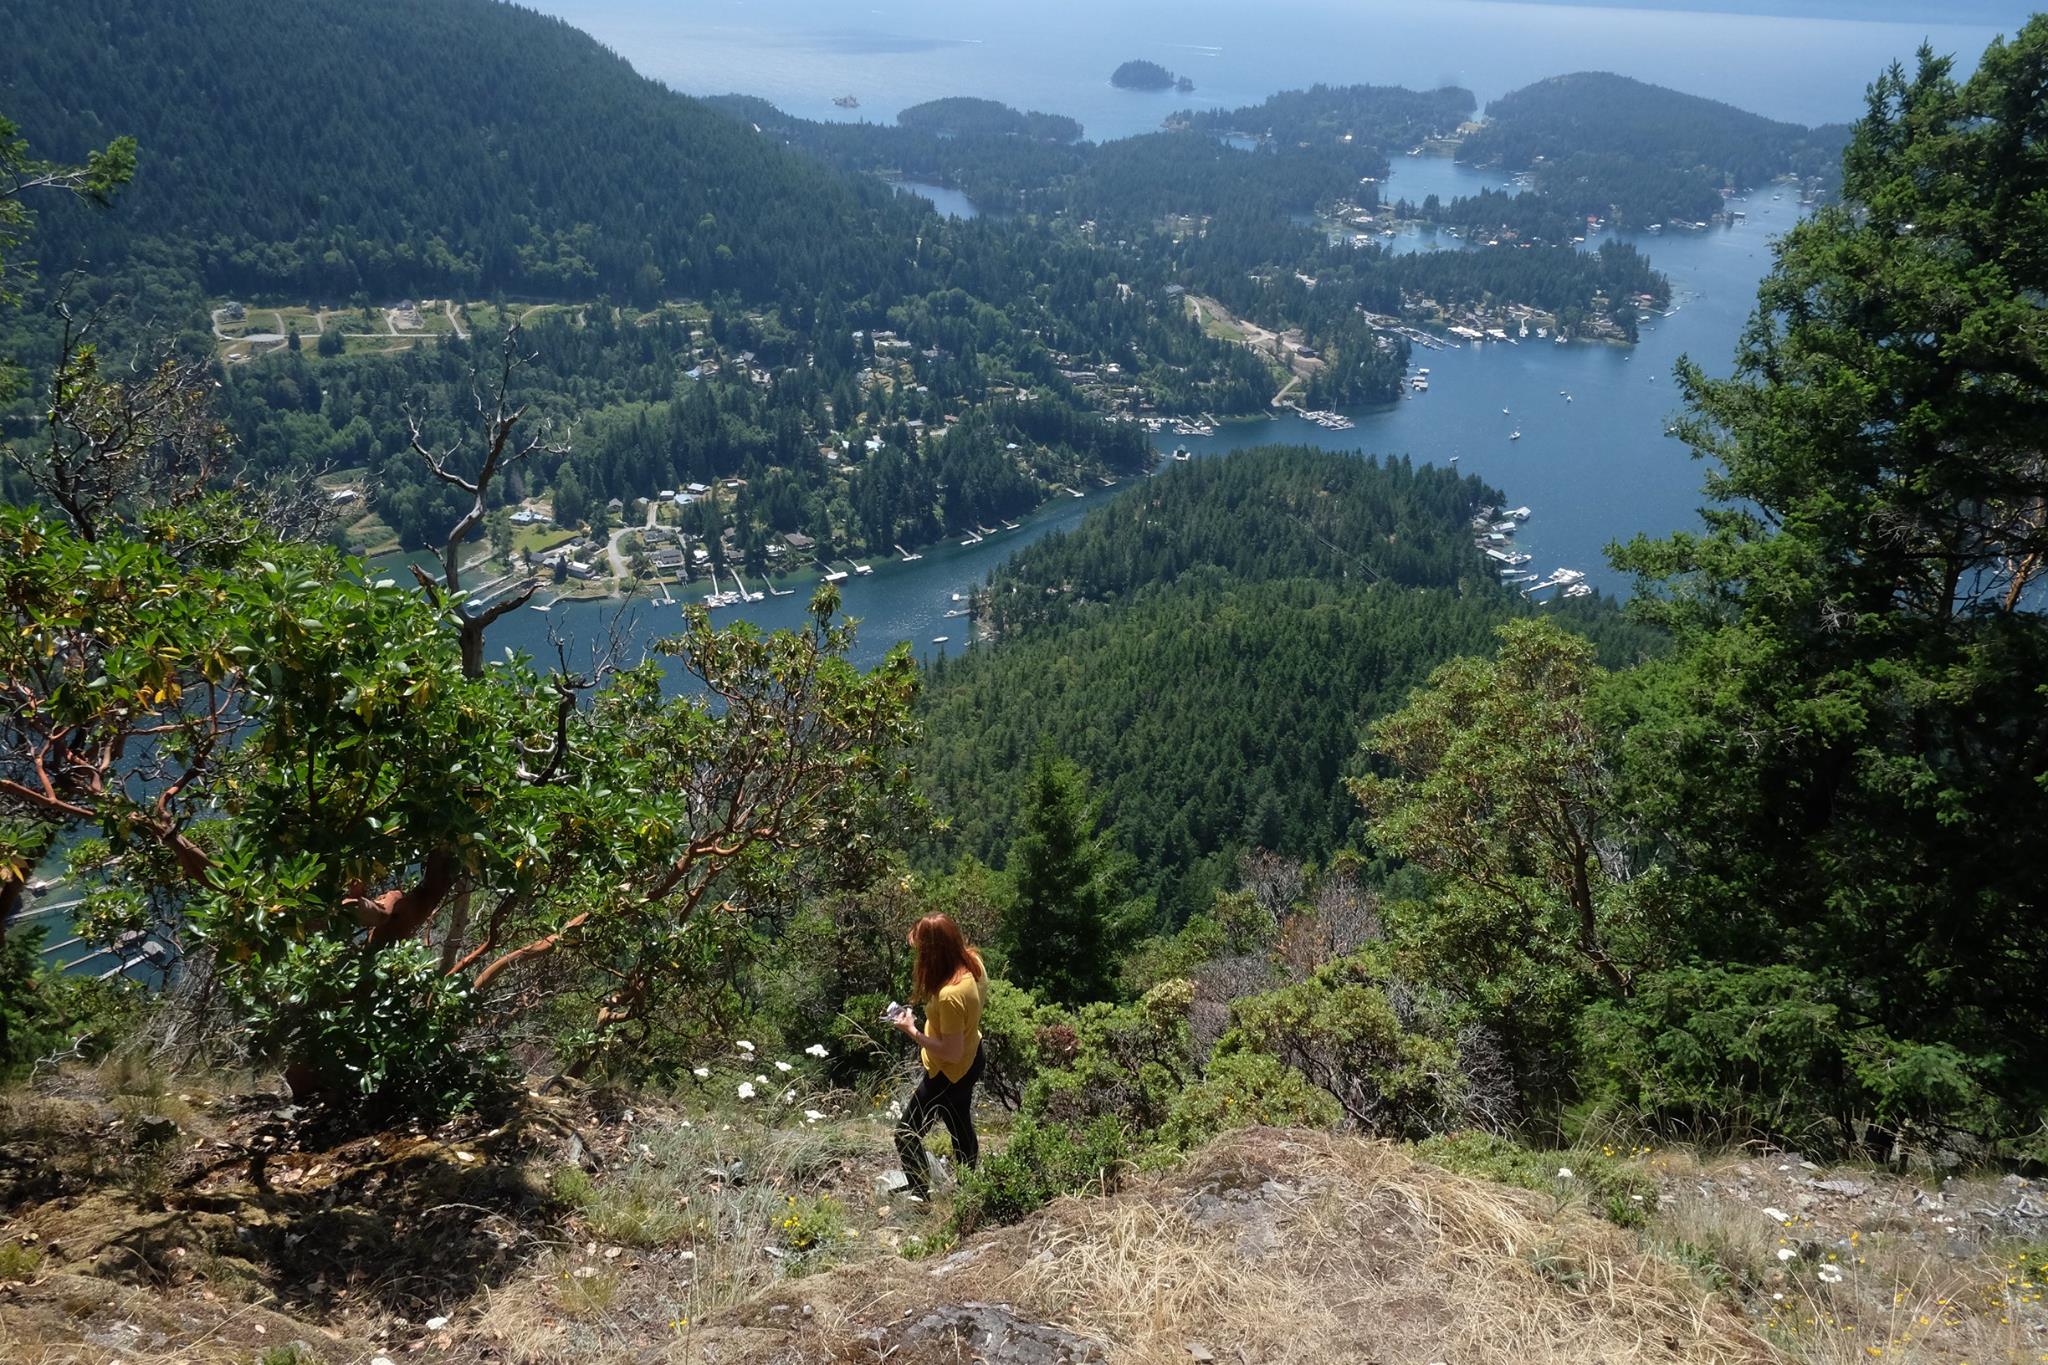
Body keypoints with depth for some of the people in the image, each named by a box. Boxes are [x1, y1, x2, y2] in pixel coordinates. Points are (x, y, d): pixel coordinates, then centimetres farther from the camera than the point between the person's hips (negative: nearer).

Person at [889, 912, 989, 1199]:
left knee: (906, 1136, 11)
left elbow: (951, 1053, -30)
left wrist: (912, 1031, -22)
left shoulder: (950, 995, -39)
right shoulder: (973, 961, -14)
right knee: (961, 1129, 30)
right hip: (971, 1060, 9)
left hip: (950, 1073, -9)